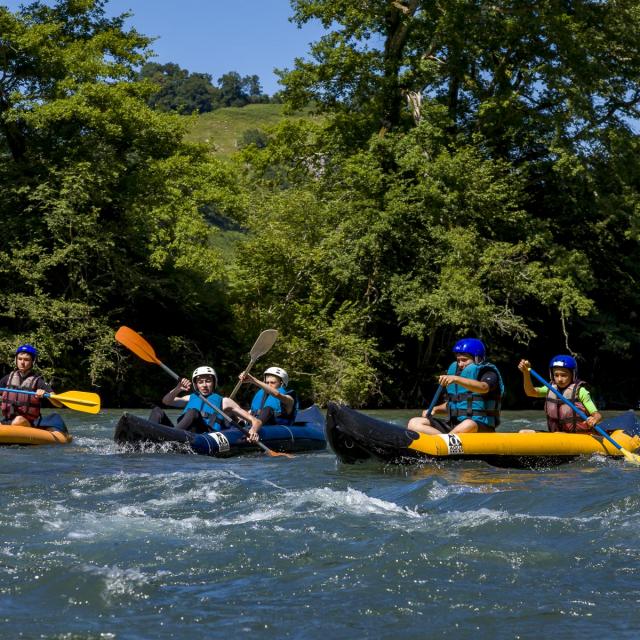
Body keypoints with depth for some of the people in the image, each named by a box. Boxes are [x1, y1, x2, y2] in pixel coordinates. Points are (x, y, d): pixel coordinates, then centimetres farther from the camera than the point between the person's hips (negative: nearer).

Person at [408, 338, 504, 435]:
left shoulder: (489, 373, -2)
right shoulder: (454, 371, 17)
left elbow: (484, 388, -28)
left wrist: (456, 379, -40)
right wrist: (435, 409, 6)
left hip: (481, 428, -7)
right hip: (453, 425, 7)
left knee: (468, 425, -42)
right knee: (414, 423, -10)